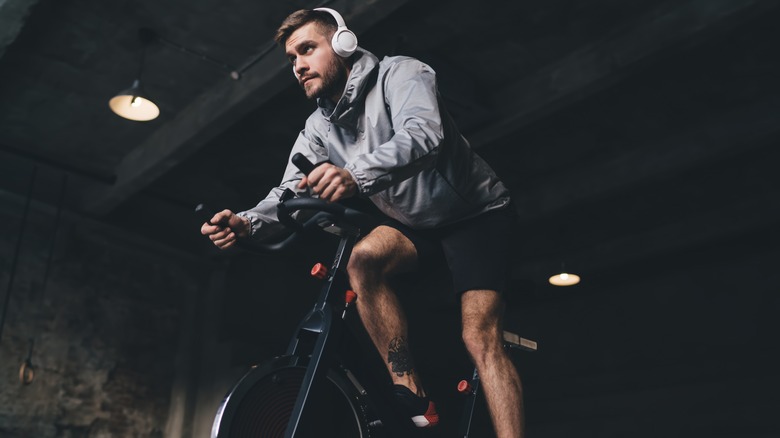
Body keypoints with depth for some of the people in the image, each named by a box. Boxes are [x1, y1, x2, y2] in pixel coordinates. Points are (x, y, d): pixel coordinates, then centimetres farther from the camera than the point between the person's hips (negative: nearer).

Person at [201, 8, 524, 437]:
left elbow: (423, 134, -38)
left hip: (474, 211, -5)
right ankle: (411, 398, -20)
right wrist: (247, 222, -31)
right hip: (415, 223, 5)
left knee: (481, 338, -20)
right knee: (364, 258, -26)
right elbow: (292, 191, -9)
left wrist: (356, 176, -56)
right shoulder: (319, 128, 1)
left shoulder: (399, 73, -19)